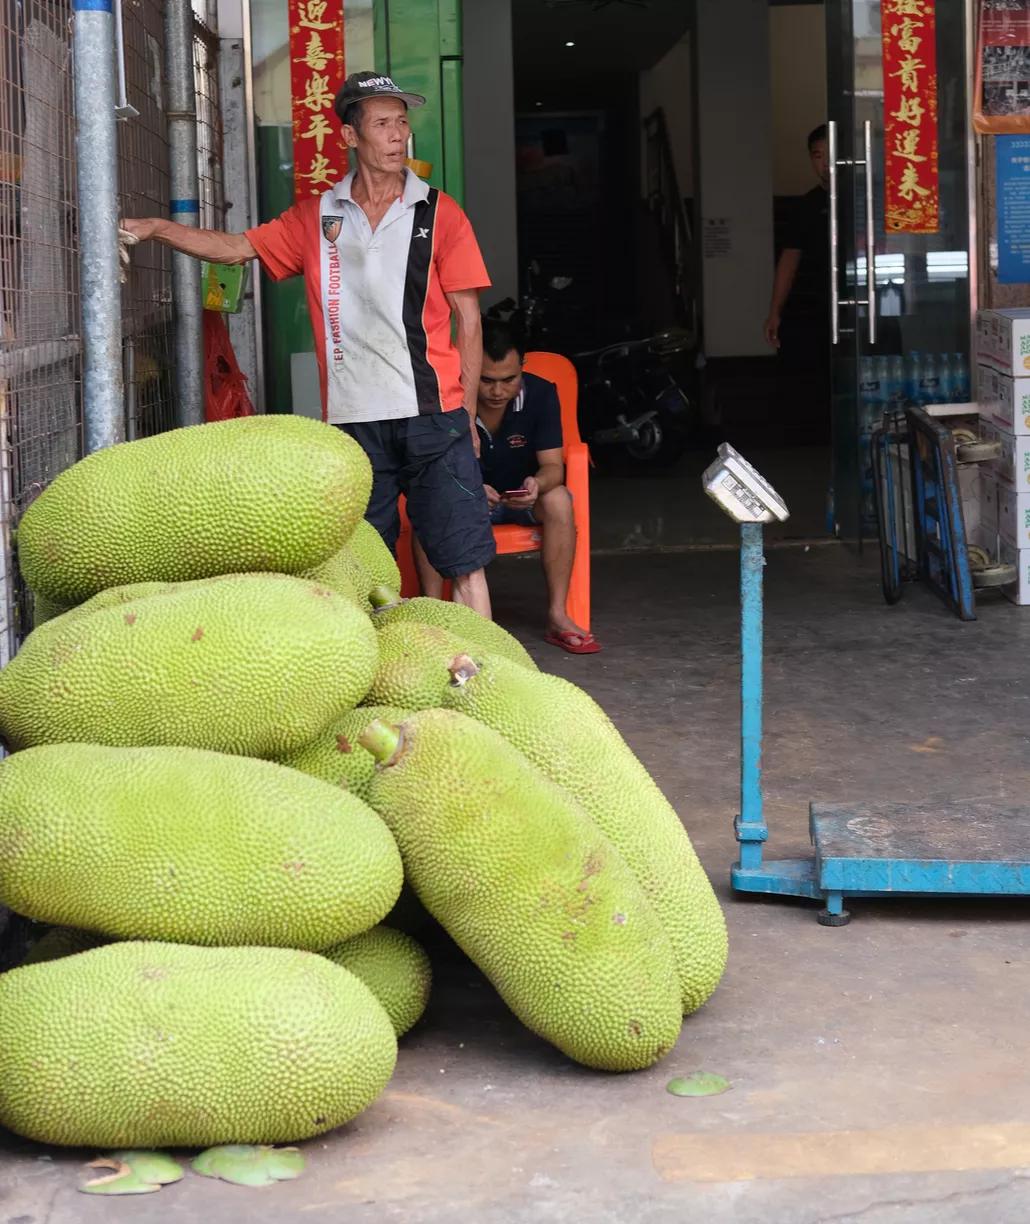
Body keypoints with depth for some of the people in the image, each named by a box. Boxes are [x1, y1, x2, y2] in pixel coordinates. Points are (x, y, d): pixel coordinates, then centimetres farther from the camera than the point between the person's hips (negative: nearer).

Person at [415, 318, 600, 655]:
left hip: (522, 499, 1)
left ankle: (557, 617, -28)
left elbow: (553, 466, -16)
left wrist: (536, 484, -42)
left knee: (558, 500, -31)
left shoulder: (540, 393, -15)